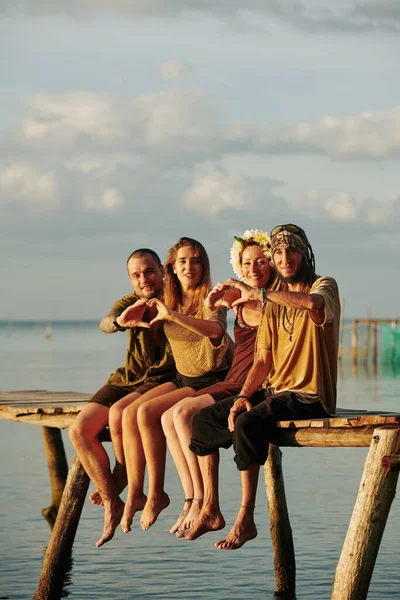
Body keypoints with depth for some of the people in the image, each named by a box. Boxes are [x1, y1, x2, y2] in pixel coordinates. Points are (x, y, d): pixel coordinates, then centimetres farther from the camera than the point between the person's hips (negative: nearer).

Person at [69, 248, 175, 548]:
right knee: (79, 430, -12)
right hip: (129, 378, 6)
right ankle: (112, 505, -6)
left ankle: (120, 483, -7)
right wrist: (120, 321, -43)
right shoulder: (130, 303, 5)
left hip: (165, 380, -6)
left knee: (118, 414, -32)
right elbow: (105, 323, -18)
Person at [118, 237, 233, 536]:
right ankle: (134, 494, -11)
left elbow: (216, 329, -35)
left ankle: (156, 494, -14)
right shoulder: (170, 300, 9)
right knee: (129, 413, -15)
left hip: (211, 382, -7)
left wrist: (171, 314, -39)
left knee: (147, 412, -24)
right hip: (182, 378, 7)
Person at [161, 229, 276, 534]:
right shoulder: (240, 297, 12)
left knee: (183, 412, -22)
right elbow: (210, 304, 28)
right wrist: (215, 298, 7)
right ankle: (191, 500, -8)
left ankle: (202, 502, -18)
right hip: (231, 383, 8)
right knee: (168, 418, -6)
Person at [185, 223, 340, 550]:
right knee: (204, 419, 0)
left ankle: (246, 520, -25)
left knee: (247, 423, -31)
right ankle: (211, 511, 3)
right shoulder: (274, 303, 17)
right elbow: (263, 361, 12)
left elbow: (313, 303, -33)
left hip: (310, 395, -8)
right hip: (275, 391, 8)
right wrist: (244, 396, -6)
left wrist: (257, 293, -29)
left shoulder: (324, 286, -5)